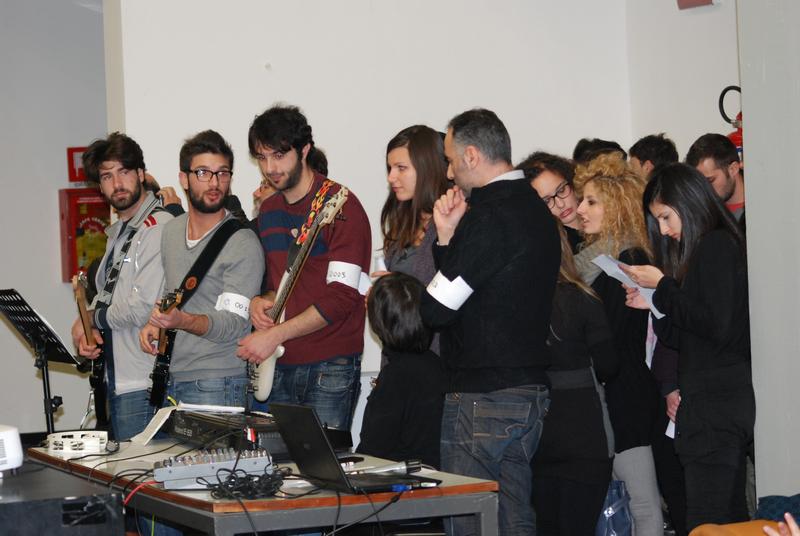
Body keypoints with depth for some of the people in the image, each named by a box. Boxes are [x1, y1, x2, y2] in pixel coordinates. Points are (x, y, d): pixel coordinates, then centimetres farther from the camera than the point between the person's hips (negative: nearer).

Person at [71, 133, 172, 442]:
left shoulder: (158, 228, -15)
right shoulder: (118, 233, 18)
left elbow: (141, 309, -20)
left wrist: (91, 319, -2)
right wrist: (88, 331, 2)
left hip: (143, 384, -9)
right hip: (117, 381, 9)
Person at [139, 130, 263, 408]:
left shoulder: (243, 244, -11)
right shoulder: (171, 231, 11)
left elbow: (233, 323, -18)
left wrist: (182, 321, -34)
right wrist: (155, 323, 4)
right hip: (168, 379, 6)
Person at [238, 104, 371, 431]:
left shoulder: (340, 205, -10)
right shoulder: (268, 210, 14)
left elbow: (342, 296, -17)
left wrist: (275, 335, -19)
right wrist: (260, 301, 2)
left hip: (329, 368, -6)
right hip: (279, 366, 7)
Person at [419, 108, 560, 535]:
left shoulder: (488, 215, -15)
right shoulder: (536, 210, 14)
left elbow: (437, 308, -14)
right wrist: (448, 237, 5)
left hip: (482, 396, -9)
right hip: (530, 389, 9)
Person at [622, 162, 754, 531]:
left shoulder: (717, 245, -9)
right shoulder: (710, 248, 18)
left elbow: (716, 326, -18)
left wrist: (663, 287, -10)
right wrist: (654, 305, 9)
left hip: (715, 401, -10)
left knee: (705, 521, -11)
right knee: (731, 517, 11)